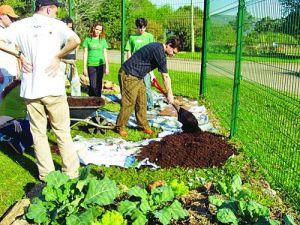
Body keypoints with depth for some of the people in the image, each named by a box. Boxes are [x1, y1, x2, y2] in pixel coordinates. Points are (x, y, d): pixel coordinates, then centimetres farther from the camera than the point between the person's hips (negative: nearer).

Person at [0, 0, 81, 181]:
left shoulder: (21, 25, 6)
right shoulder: (56, 24, -3)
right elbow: (76, 41, -21)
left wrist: (19, 55, 3)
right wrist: (58, 56, -8)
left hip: (30, 89, 3)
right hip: (53, 88, -2)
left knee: (38, 133, 13)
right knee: (63, 132, 9)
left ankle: (46, 174, 19)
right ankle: (71, 173, 16)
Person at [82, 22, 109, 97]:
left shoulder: (103, 40, 9)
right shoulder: (88, 40, 4)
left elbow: (105, 54, 11)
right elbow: (85, 54, 4)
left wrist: (107, 67, 7)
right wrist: (85, 67, 1)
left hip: (101, 65, 2)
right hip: (91, 65, -2)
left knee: (99, 85, 3)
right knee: (93, 85, -5)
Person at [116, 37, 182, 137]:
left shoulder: (157, 47, 9)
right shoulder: (159, 52, -21)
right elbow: (165, 76, -16)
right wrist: (169, 94, -10)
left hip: (138, 76, 10)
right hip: (129, 75, -10)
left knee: (142, 102, 10)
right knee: (129, 103, -6)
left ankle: (143, 125, 18)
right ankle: (120, 127, 6)